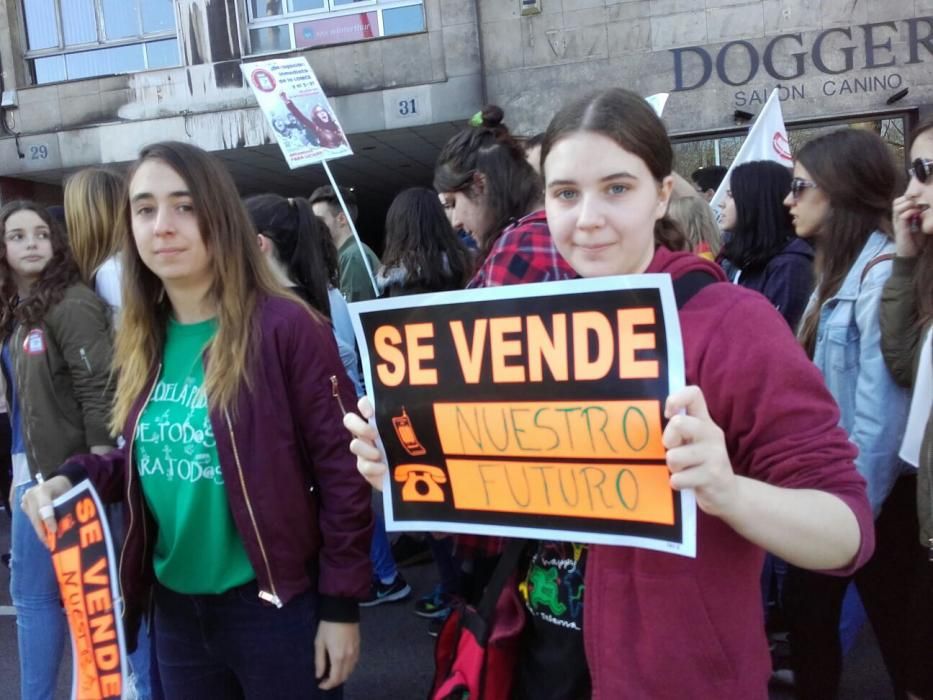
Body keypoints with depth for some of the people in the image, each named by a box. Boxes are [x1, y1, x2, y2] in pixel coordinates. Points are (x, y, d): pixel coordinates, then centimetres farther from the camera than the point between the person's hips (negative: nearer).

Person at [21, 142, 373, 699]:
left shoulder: (286, 327, -16)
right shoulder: (144, 341, 3)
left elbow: (341, 469, -14)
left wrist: (341, 605, -12)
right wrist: (74, 479, -5)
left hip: (274, 604, -6)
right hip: (176, 608, 6)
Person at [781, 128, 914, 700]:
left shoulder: (883, 272, -19)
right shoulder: (840, 267, 11)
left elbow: (882, 409, -22)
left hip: (870, 497, -9)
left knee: (894, 626, 8)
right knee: (807, 610, 18)